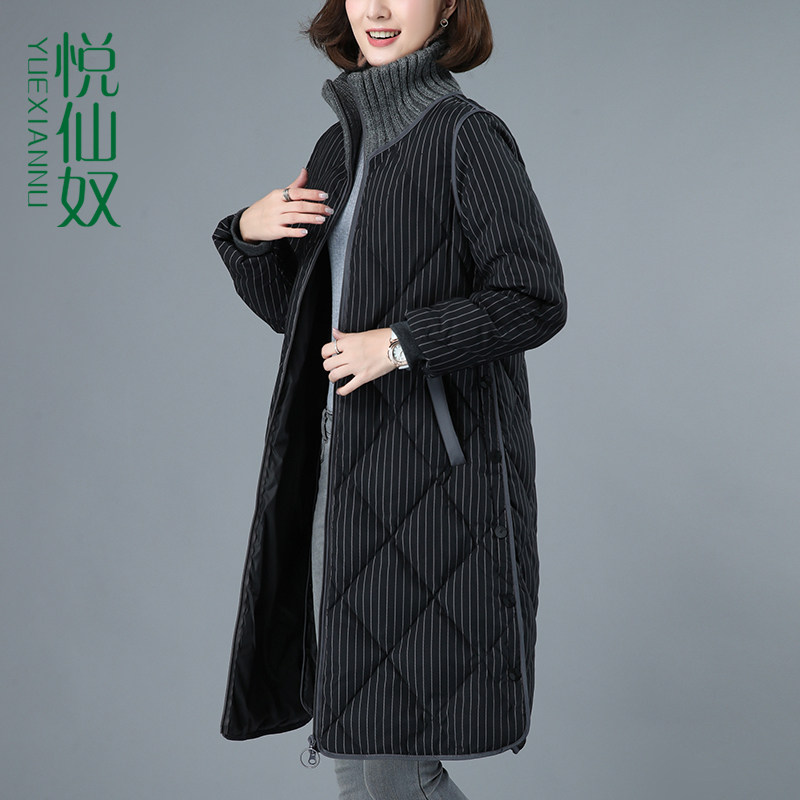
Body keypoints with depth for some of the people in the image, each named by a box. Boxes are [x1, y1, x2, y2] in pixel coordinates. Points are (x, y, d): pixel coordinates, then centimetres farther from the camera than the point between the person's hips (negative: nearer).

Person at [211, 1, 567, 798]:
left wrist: (400, 343, -19)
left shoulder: (467, 136, -7)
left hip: (435, 474, -7)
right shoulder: (339, 147, 14)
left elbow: (536, 299, -13)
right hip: (347, 470, 7)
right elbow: (292, 308, 19)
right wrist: (248, 233, 2)